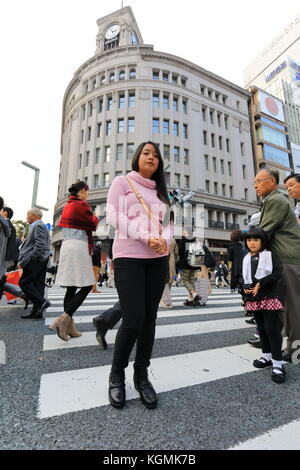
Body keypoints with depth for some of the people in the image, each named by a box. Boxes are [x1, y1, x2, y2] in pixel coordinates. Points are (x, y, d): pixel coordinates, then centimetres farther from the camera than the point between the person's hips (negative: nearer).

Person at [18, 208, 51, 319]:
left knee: (24, 282, -7)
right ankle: (37, 311, 11)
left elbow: (40, 244, -21)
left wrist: (30, 258, -19)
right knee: (37, 284, 8)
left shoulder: (38, 226, -9)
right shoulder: (39, 226, 22)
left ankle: (42, 302, -10)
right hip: (41, 260, 10)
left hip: (36, 259, -10)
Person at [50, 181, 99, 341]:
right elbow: (93, 224, -3)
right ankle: (63, 319, -12)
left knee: (71, 287, 8)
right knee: (86, 286, -4)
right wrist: (95, 217, 16)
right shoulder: (82, 205, -6)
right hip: (79, 246, -9)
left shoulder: (67, 205, 20)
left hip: (66, 245, 9)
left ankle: (69, 325, 12)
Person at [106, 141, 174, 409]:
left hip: (158, 259, 5)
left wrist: (165, 240, -7)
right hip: (128, 256, -5)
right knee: (133, 320, -9)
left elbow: (168, 223, 16)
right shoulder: (122, 182, 7)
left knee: (149, 318, 7)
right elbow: (114, 216, -6)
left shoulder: (160, 191, 22)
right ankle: (117, 375, 18)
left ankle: (142, 376, 24)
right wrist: (146, 238, -15)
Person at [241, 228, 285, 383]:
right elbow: (243, 277, 11)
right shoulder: (246, 259, 11)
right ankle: (267, 356, 30)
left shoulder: (270, 255, -2)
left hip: (269, 297, -5)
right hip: (253, 299, 5)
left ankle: (277, 363, 5)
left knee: (272, 329, -5)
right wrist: (245, 288, -8)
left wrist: (260, 285, -19)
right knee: (261, 328, 15)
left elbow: (277, 274, -11)